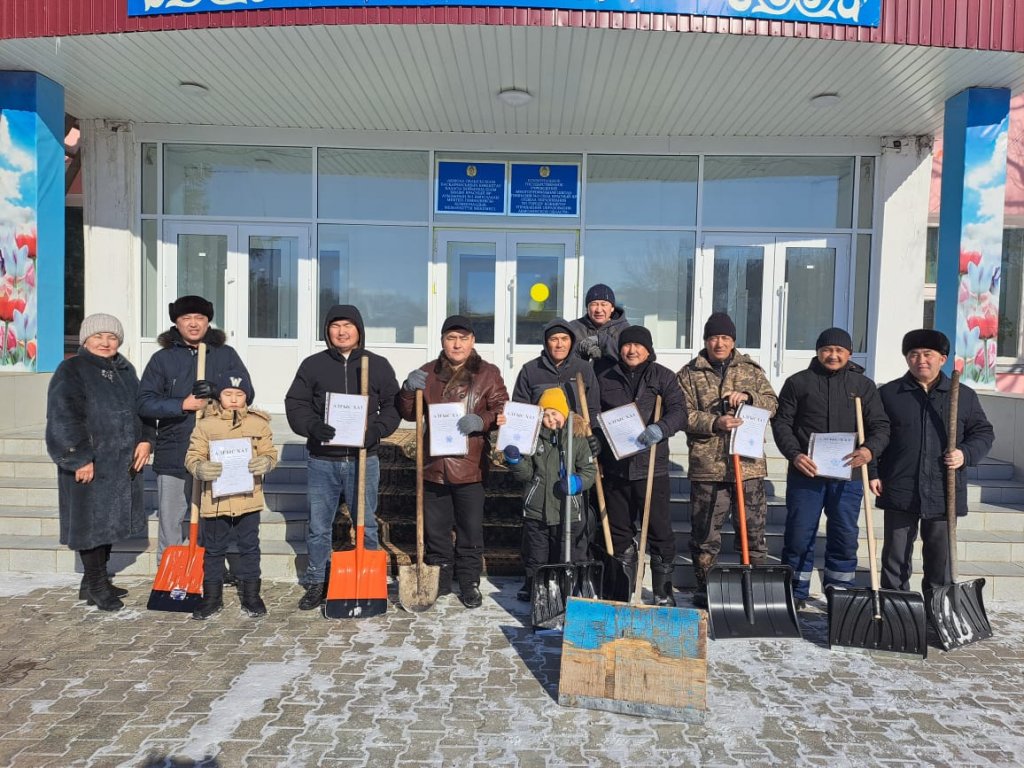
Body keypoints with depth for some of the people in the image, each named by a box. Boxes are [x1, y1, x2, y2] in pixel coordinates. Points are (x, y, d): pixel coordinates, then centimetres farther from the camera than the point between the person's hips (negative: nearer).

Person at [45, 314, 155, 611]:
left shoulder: (125, 370, 13)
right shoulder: (71, 371, -8)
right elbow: (63, 417, -15)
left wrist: (146, 440, 2)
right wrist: (80, 458, -19)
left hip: (124, 463, 7)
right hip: (89, 464, -7)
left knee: (110, 521, 15)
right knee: (91, 520, 1)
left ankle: (95, 580, 29)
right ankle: (95, 585, 14)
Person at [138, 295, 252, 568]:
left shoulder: (226, 355, 9)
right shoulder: (163, 358, 6)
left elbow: (246, 392, 1)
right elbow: (145, 403, 0)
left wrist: (216, 392, -16)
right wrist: (183, 404, -13)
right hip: (173, 456, 0)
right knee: (172, 522, 5)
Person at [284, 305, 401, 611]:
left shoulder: (379, 365, 5)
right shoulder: (312, 365, 5)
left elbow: (393, 406, 5)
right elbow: (295, 404, 2)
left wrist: (376, 429, -13)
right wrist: (312, 426, -18)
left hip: (363, 460, 0)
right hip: (322, 461, 1)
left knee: (366, 525, 9)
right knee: (318, 527, 10)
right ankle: (316, 583, 25)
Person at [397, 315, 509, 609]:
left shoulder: (488, 374, 1)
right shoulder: (428, 373, 10)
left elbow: (502, 411, -2)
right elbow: (409, 413, 11)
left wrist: (482, 420, -22)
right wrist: (409, 390, -9)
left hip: (470, 466, -3)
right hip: (434, 464, 3)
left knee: (470, 530, 6)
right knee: (435, 529, 11)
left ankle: (470, 583, 20)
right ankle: (439, 581, 26)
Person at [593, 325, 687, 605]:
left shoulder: (663, 377, 3)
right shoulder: (605, 379, 11)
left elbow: (679, 412, -9)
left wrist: (660, 428, -29)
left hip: (651, 466, -3)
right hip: (615, 467, 3)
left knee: (660, 531, -1)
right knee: (620, 532, 12)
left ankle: (663, 594, 14)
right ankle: (622, 593, 25)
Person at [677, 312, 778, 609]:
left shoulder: (751, 370, 11)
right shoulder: (689, 373, 4)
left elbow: (772, 404, 8)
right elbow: (684, 414, -4)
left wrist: (749, 396, -12)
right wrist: (715, 423, -19)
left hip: (749, 464, 2)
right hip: (707, 466, -1)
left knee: (753, 529, 9)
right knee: (705, 531, 7)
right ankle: (703, 587, 21)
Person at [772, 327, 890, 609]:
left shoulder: (863, 385, 11)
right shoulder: (798, 382, 5)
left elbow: (880, 425, 8)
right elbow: (781, 422, 2)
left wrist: (869, 449, -13)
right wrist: (794, 454, -13)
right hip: (805, 473, -1)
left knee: (845, 538, 7)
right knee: (799, 536, 3)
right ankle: (796, 594, 16)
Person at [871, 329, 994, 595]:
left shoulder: (964, 396, 8)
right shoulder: (887, 394, 4)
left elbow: (984, 433, 11)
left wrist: (966, 454, -8)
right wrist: (872, 472, -3)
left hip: (944, 493, 1)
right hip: (900, 492, -1)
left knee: (941, 558, 10)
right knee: (895, 556, 6)